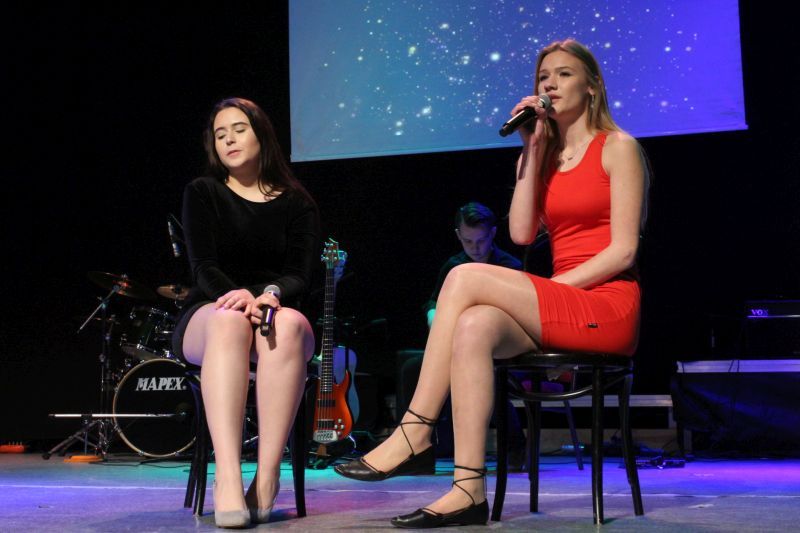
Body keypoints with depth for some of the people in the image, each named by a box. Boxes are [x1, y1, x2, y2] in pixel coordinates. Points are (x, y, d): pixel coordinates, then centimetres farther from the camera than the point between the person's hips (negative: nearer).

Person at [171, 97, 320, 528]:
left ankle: (267, 476, -42)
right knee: (230, 321, -40)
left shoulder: (296, 204, 12)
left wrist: (271, 294, -26)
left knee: (290, 324, -38)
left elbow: (300, 274, -1)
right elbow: (203, 268, -5)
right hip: (207, 319, -1)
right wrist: (238, 296, -27)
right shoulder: (202, 193, 9)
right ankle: (228, 477, -51)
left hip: (275, 314, 1)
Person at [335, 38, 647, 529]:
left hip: (608, 308, -5)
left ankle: (414, 433, -23)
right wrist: (532, 148, 3)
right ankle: (470, 490, -35)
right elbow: (521, 232, 2)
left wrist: (550, 288, -14)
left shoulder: (618, 148, 2)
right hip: (557, 313, 5)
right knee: (474, 327, -28)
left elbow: (623, 250, -8)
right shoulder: (545, 155, 20)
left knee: (467, 278, -24)